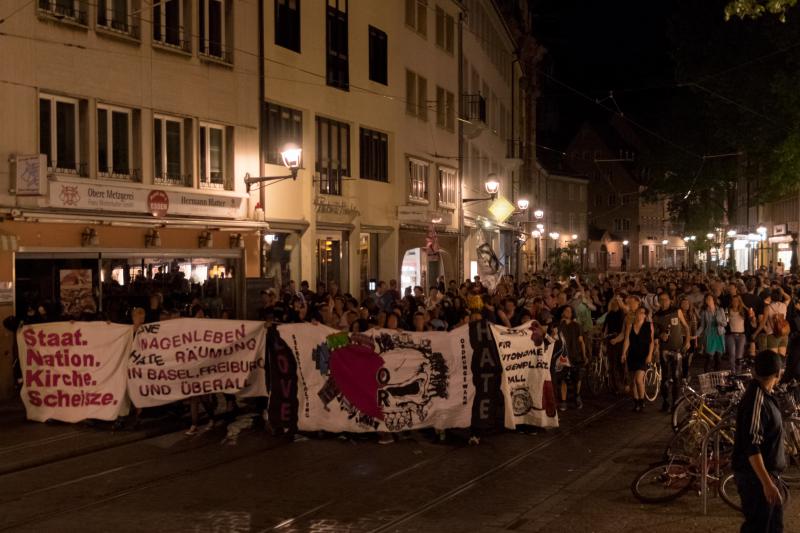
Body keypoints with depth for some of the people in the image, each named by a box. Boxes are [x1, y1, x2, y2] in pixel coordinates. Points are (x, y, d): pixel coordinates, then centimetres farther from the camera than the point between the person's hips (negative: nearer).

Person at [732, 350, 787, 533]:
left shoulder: (764, 395, 7)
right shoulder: (756, 401, -24)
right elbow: (751, 447, -28)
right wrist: (767, 483, -30)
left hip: (767, 472, 10)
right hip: (755, 476, -10)